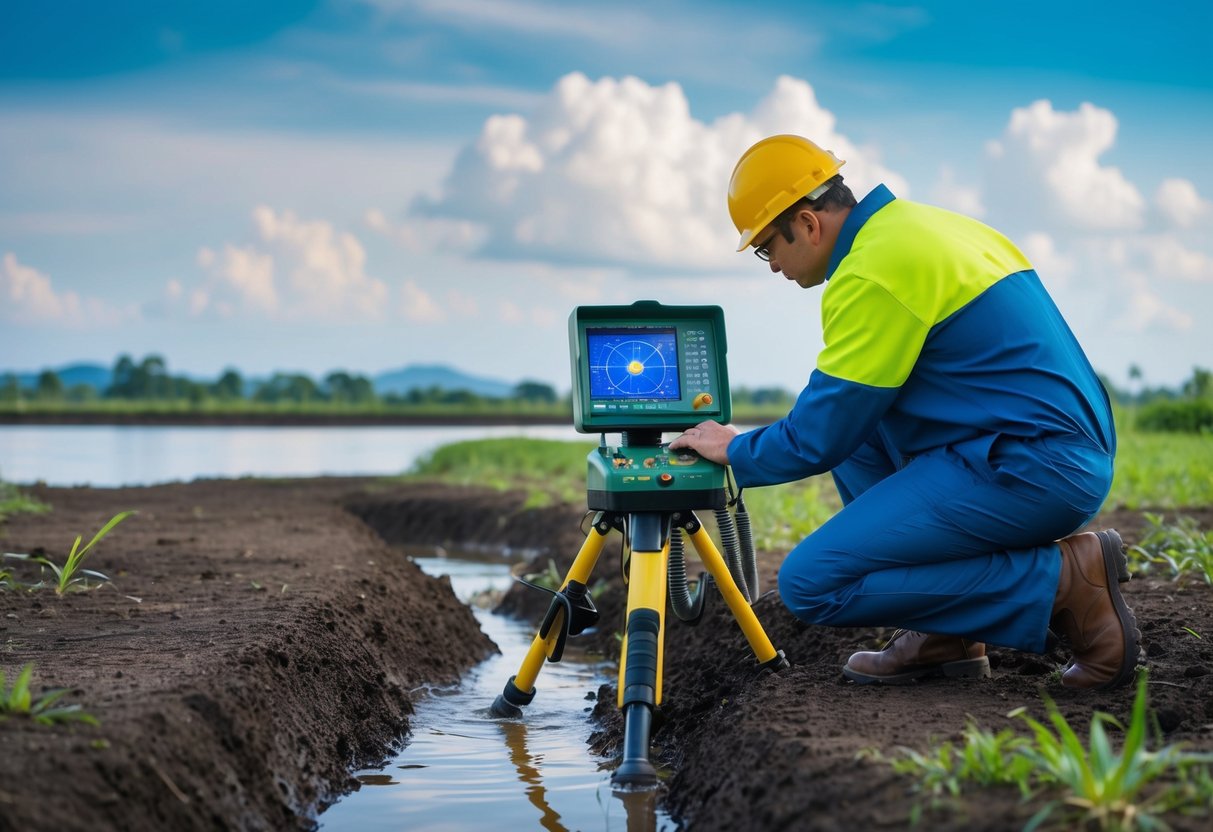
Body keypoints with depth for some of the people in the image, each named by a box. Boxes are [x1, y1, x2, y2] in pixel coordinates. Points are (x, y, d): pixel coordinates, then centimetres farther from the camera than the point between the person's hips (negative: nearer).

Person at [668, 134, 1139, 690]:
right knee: (856, 418, 22)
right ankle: (941, 635, 14)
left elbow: (819, 438, -8)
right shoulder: (923, 224, 17)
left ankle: (1063, 583, -8)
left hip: (1028, 474, -10)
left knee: (811, 583, -10)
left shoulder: (872, 273, -13)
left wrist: (735, 451, 9)